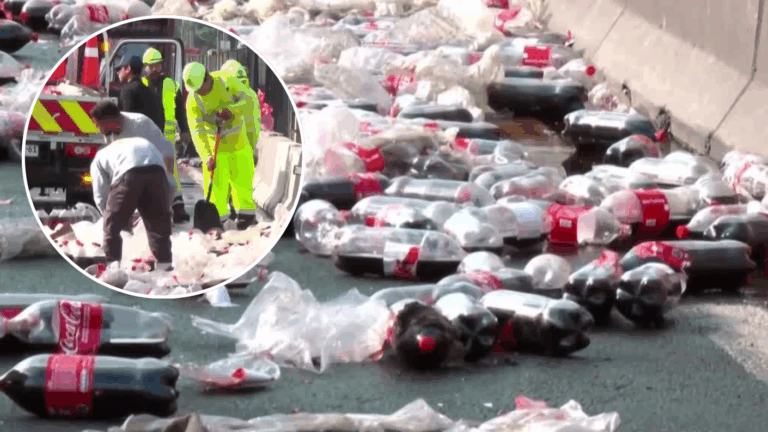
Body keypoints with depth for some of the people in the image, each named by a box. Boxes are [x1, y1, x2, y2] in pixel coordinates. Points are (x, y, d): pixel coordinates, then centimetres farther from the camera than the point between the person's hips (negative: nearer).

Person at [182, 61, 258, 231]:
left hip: (238, 140, 0)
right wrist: (207, 156, -35)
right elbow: (197, 131, -23)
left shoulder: (227, 81, -18)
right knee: (215, 180, -6)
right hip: (214, 144, 0)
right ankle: (218, 215, 4)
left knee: (241, 177, 2)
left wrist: (232, 110, -40)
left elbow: (249, 102, -20)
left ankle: (246, 211, 14)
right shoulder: (193, 101, -20)